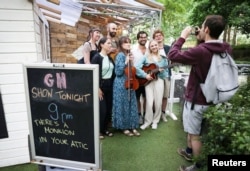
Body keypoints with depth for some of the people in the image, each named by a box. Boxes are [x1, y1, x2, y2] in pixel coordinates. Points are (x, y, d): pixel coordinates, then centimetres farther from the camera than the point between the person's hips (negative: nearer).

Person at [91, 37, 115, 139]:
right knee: (102, 109, -3)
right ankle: (99, 130, 15)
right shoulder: (97, 57, -10)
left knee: (109, 109, 10)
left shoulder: (110, 58, 11)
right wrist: (98, 88, -17)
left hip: (109, 85, 7)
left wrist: (112, 84, 7)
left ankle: (105, 129, 26)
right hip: (101, 85, -7)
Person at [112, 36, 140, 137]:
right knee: (123, 106, 2)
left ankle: (132, 127, 22)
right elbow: (118, 72, -17)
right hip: (122, 84, -8)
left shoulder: (129, 54, 12)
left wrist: (131, 61, 5)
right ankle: (124, 127, 17)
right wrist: (126, 62, -21)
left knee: (131, 105, 11)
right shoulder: (120, 55, -12)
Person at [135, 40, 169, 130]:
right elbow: (137, 67, -8)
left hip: (159, 80, 2)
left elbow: (166, 72, 10)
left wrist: (162, 71, -12)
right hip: (148, 81, -1)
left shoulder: (163, 58, 10)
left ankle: (155, 121, 22)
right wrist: (145, 75, -15)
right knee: (149, 102, -5)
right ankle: (148, 121, 14)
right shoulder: (146, 57, 4)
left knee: (158, 103, 2)